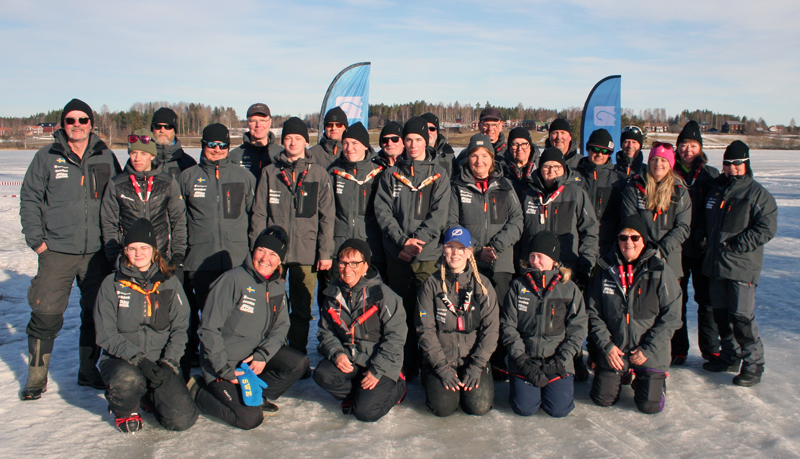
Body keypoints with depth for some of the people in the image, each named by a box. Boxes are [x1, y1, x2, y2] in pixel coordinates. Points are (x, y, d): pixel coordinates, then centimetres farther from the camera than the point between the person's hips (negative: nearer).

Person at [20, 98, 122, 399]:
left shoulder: (106, 158, 8)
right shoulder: (47, 157, 3)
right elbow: (29, 199, 5)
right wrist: (35, 238, -2)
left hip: (98, 251, 2)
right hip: (56, 251, -2)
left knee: (97, 314, 8)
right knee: (46, 315, -2)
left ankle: (88, 370, 24)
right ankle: (37, 375, 16)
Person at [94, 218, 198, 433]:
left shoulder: (169, 283, 5)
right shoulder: (112, 284, 0)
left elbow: (180, 328, 2)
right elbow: (106, 335, -5)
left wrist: (168, 362, -13)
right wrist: (137, 359, -19)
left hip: (160, 361, 2)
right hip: (121, 360, -1)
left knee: (182, 420, -16)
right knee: (128, 381, -38)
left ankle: (148, 397, 18)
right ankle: (124, 409, 0)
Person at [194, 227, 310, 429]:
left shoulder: (278, 286, 2)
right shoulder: (233, 280, -19)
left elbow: (281, 326, 3)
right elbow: (209, 329, -18)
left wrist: (263, 355, -15)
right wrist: (224, 369, -19)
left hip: (256, 355, 6)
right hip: (224, 362, -6)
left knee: (299, 364, -14)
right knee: (250, 418, -16)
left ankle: (258, 395, 6)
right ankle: (201, 394, 7)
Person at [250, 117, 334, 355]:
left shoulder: (319, 174, 6)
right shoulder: (270, 172, 9)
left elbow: (327, 217, 4)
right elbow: (259, 213, 7)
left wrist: (325, 253, -2)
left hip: (306, 254, -1)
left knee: (302, 309, 4)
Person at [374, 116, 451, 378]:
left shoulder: (438, 173, 6)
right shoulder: (391, 174, 11)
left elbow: (439, 212, -2)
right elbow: (382, 210, 2)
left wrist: (418, 239, -13)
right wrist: (402, 240, -10)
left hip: (429, 253, -1)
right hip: (396, 253, 2)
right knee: (400, 309, 6)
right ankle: (403, 365, 15)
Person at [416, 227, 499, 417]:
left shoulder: (482, 284, 2)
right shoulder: (432, 284, 0)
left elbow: (491, 328, -1)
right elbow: (425, 330, -3)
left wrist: (477, 366, -10)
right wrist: (442, 367, -11)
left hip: (474, 358, 1)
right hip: (440, 359, -1)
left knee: (479, 406, -17)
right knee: (443, 407, -19)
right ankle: (430, 380, 14)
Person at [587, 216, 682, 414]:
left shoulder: (660, 271, -12)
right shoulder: (606, 269, -4)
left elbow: (671, 316, -9)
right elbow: (593, 312, 1)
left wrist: (648, 349, -13)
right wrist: (606, 345, -8)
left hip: (650, 354, -2)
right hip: (615, 351, 2)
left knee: (649, 405, -6)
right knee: (602, 398, 1)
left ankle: (656, 378, 28)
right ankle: (623, 375, 33)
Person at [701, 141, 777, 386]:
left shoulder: (758, 194, -6)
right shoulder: (715, 189, 13)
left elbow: (766, 228, -12)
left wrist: (735, 246, -16)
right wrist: (705, 238, 10)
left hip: (742, 266, -6)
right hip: (715, 263, 6)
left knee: (741, 316, -8)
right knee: (721, 312, 13)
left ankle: (754, 364, 6)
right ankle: (730, 356, 28)